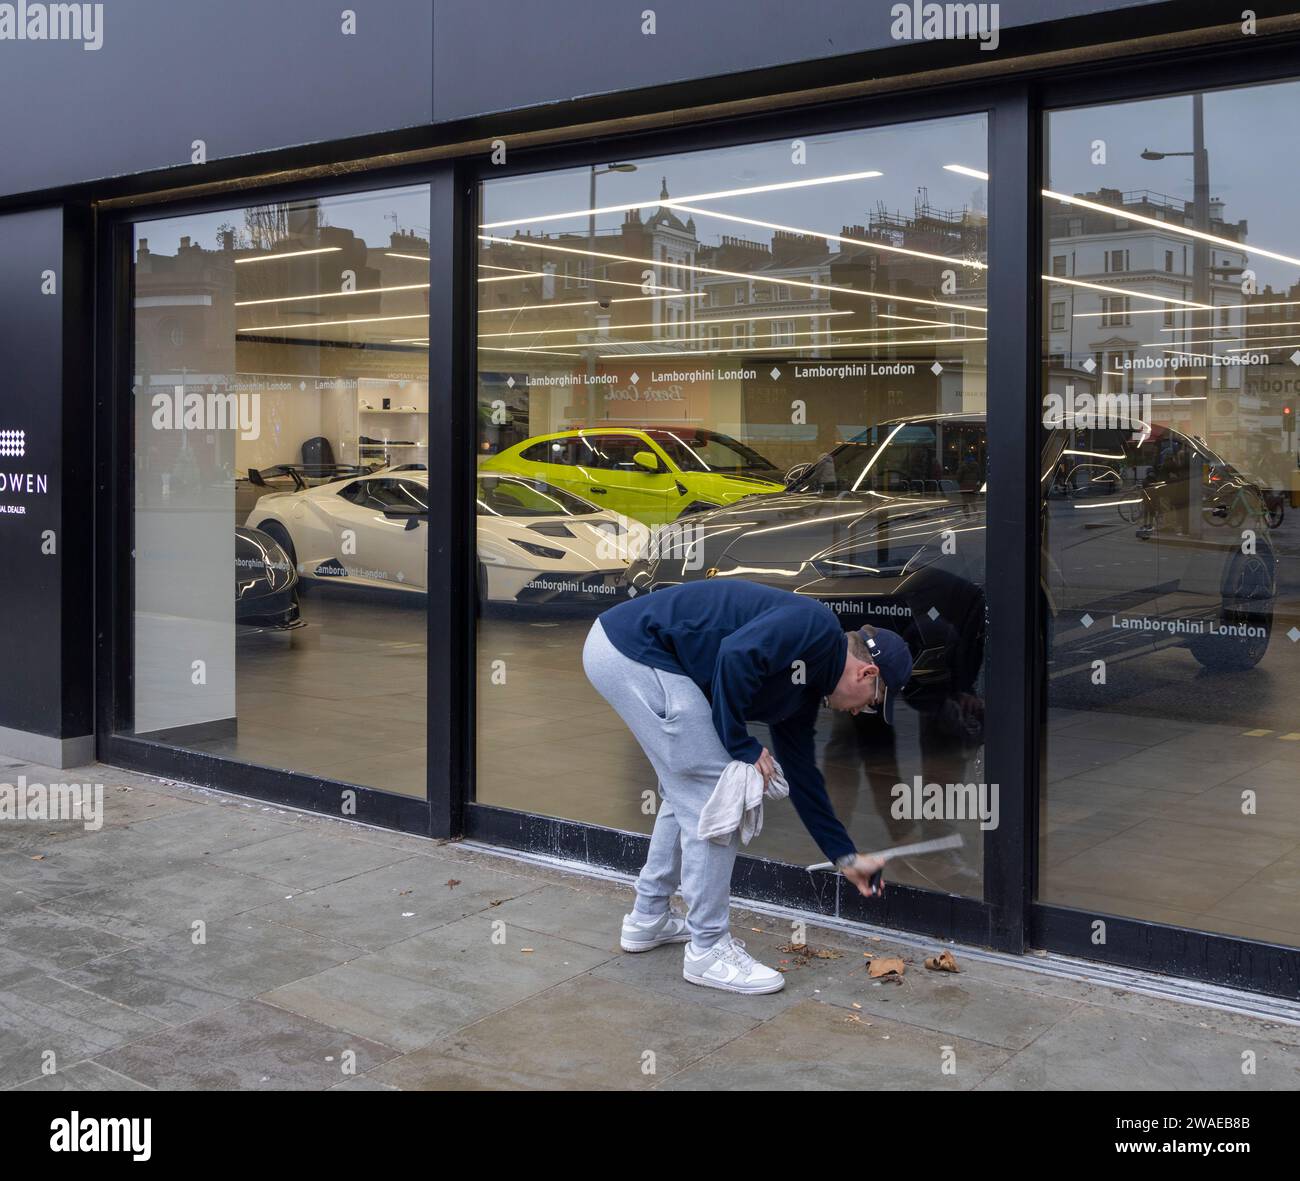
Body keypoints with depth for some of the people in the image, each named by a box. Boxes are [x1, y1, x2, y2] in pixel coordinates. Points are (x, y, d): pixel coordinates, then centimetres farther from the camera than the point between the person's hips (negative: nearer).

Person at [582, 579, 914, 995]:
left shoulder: (805, 688, 19)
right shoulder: (816, 625, -9)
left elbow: (802, 775, 26)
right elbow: (737, 655, -25)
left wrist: (846, 857, 31)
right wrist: (742, 745, -12)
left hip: (616, 653, 11)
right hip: (635, 651, -11)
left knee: (688, 790, 23)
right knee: (713, 793, -3)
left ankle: (648, 919, 35)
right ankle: (708, 950, 8)